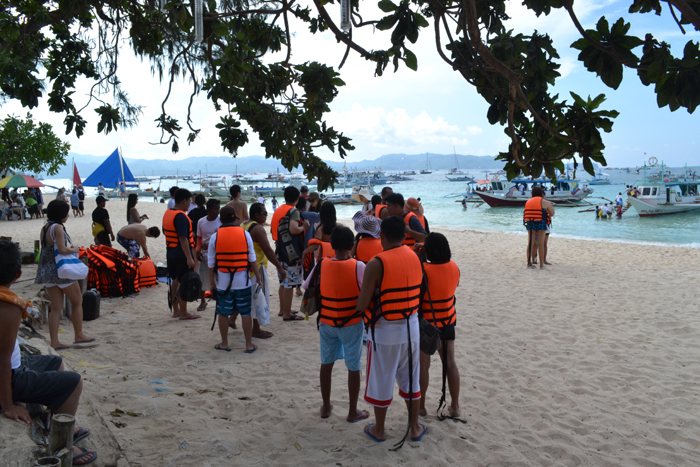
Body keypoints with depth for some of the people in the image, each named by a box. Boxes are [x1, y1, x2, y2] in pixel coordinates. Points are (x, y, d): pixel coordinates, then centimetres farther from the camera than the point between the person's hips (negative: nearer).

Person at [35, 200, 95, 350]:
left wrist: (71, 248, 7)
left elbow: (48, 248, 13)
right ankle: (79, 335, 18)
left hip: (46, 272, 8)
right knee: (77, 302, 10)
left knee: (56, 307, 9)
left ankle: (54, 341, 7)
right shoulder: (58, 228, -15)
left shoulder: (44, 228, 10)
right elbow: (62, 250, -23)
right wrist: (74, 249, -4)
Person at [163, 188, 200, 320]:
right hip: (181, 255, -9)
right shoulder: (181, 216, -19)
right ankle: (183, 313, 5)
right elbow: (183, 239, -24)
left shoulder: (167, 214, 11)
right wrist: (189, 258, -24)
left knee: (175, 281, 16)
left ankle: (176, 311, 24)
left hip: (171, 253, 9)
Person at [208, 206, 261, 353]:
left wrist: (212, 283, 11)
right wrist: (258, 278, 7)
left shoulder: (215, 237, -2)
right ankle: (249, 345, 13)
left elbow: (211, 263, 2)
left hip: (223, 282, 0)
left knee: (223, 313, 12)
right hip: (243, 281, 0)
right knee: (246, 313, 7)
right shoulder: (245, 234, -2)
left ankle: (224, 343, 22)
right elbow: (252, 259, -1)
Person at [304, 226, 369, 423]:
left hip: (326, 323, 3)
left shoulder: (321, 265, -9)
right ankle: (353, 412, 22)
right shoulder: (358, 267, -18)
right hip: (351, 324, -3)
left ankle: (326, 407, 31)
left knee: (326, 363, 18)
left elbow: (306, 287, 2)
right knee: (353, 367, 11)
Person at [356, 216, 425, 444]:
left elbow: (361, 305, -17)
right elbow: (415, 292, 8)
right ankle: (415, 427, 33)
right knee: (411, 379, 19)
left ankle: (379, 430, 30)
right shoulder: (415, 258, -1)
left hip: (385, 331, -5)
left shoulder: (376, 264, -19)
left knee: (382, 382, 13)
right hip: (411, 327, 5)